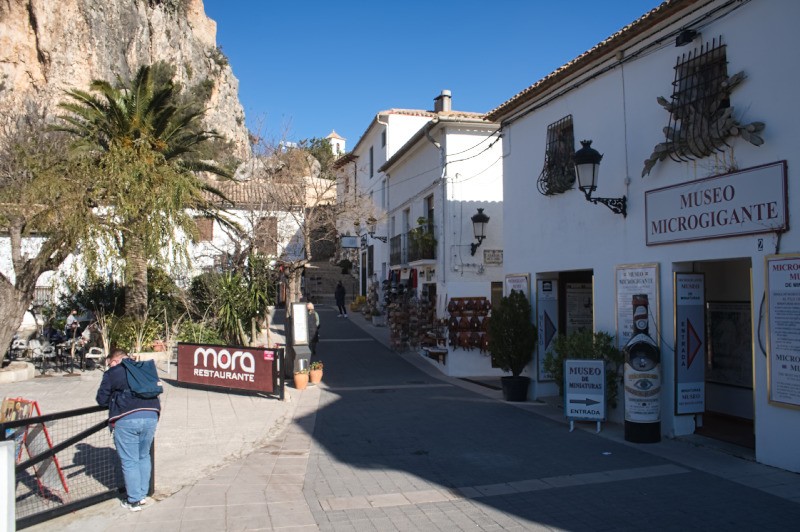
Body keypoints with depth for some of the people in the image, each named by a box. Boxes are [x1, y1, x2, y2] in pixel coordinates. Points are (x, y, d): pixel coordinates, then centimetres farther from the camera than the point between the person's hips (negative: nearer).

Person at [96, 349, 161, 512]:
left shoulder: (111, 373, 5)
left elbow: (101, 400, 7)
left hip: (126, 420, -5)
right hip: (151, 416, 5)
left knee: (129, 461, 8)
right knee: (144, 457, 21)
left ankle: (134, 501, 15)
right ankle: (142, 495, 29)